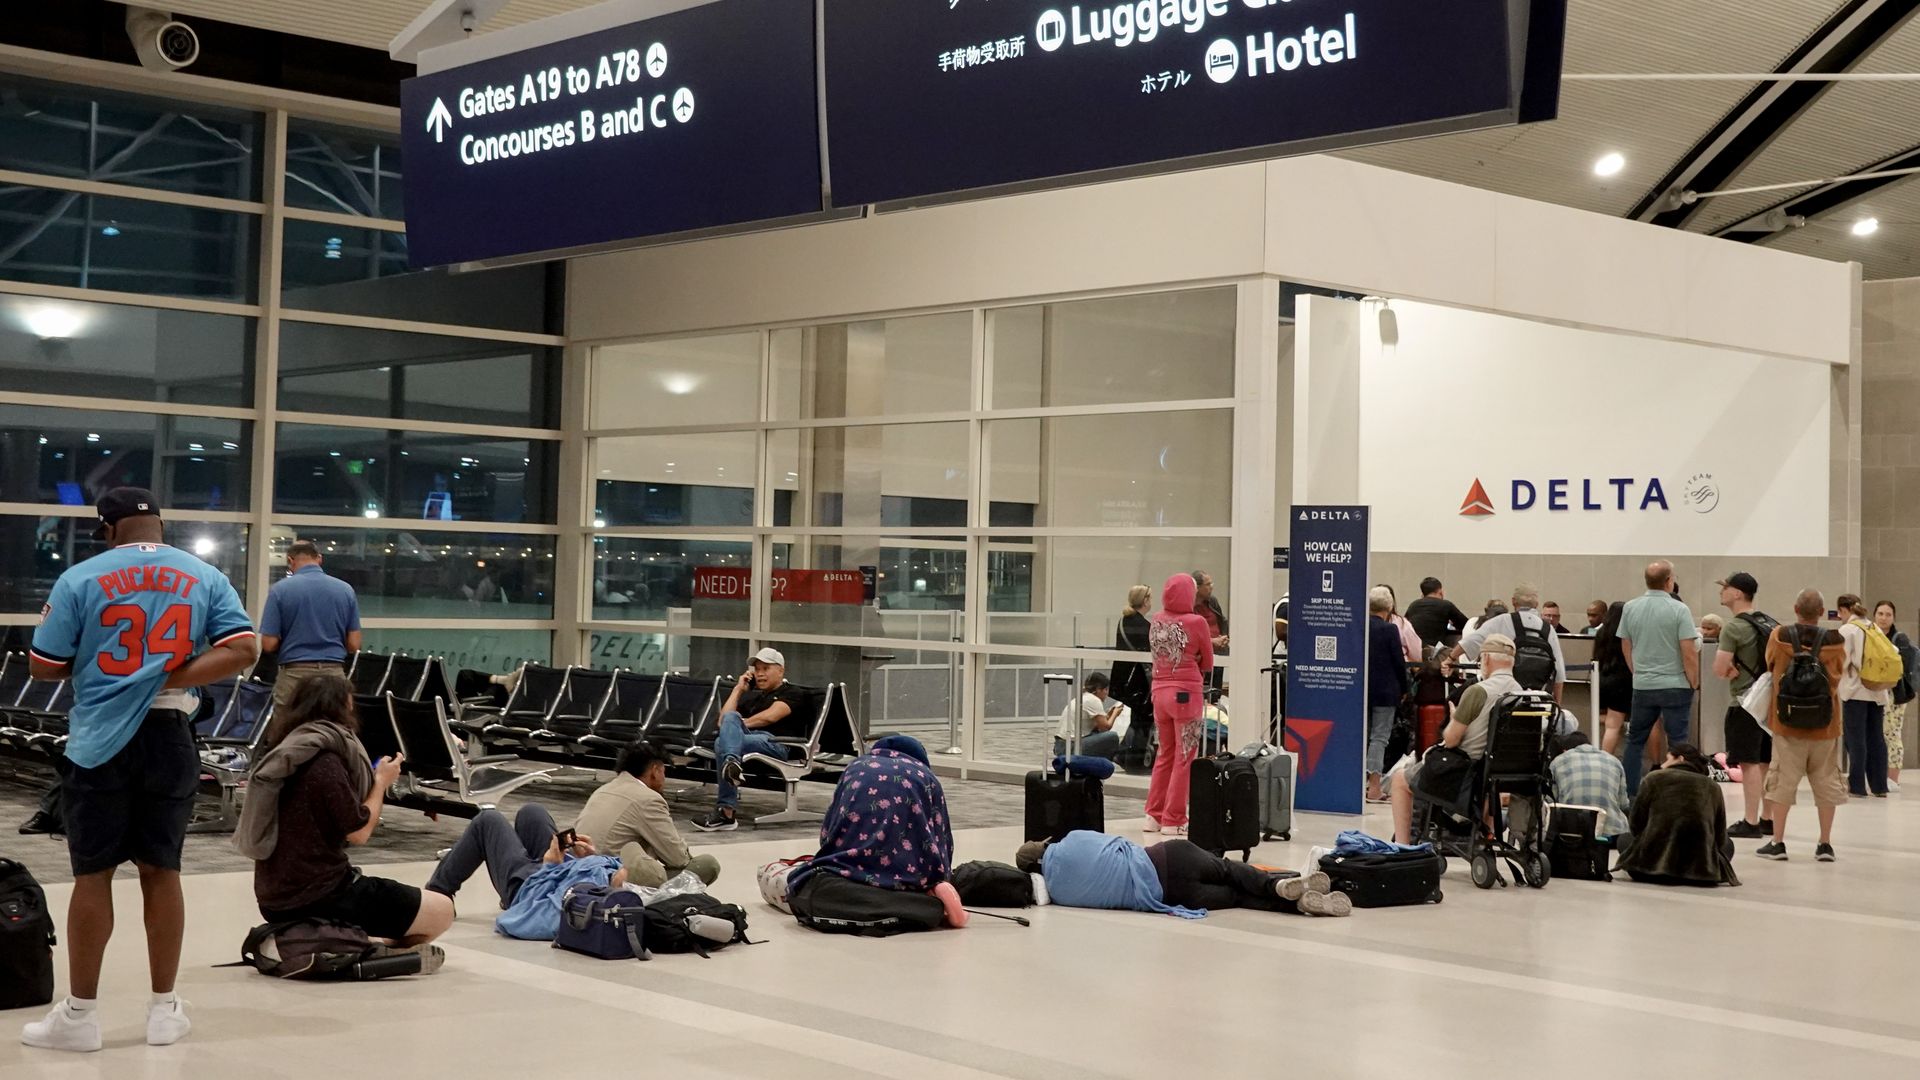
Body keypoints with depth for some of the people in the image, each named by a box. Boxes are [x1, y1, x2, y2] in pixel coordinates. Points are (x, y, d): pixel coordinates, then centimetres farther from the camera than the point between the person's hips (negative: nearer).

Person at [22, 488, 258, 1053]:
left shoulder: (81, 578, -4)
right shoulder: (205, 578, 4)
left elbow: (42, 667, -2)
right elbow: (243, 650, -6)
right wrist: (168, 677, -6)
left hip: (101, 740, -2)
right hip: (169, 738, 2)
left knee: (93, 874, 6)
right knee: (162, 870, 11)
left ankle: (80, 1014, 13)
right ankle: (164, 1010, 18)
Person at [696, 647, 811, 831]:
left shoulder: (790, 694, 15)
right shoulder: (751, 695, 35)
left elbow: (770, 716, -5)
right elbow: (723, 720, 22)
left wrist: (740, 724, 0)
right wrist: (738, 689, 21)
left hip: (774, 742, -5)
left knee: (722, 743, -34)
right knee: (731, 717, -30)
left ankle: (725, 813, -47)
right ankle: (731, 762, -59)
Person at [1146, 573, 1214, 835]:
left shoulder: (1156, 622, 3)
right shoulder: (1196, 623, -11)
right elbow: (1207, 663, 0)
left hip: (1160, 692, 6)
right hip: (1186, 693, -5)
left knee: (1165, 753, 16)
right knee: (1184, 757, 3)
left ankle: (1154, 814, 17)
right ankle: (1173, 819, 4)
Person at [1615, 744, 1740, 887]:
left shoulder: (1655, 779, 3)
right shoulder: (1712, 787, 8)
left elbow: (1635, 825, 6)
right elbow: (1720, 838, 11)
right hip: (1701, 868, 1)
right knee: (1727, 844, 33)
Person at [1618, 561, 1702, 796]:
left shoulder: (1630, 608, 1)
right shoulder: (1679, 610, -12)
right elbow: (1689, 653, -13)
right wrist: (1694, 684, 0)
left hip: (1642, 686, 4)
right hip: (1675, 686, -4)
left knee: (1635, 740, 14)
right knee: (1677, 743, 2)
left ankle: (1629, 794, 16)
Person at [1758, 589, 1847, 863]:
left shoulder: (1780, 637, -8)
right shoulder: (1834, 641, -8)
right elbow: (1840, 672, 8)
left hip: (1787, 725, -1)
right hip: (1825, 726, 1)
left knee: (1783, 780, 6)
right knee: (1826, 782, 11)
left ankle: (1777, 843, 6)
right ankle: (1825, 844, 13)